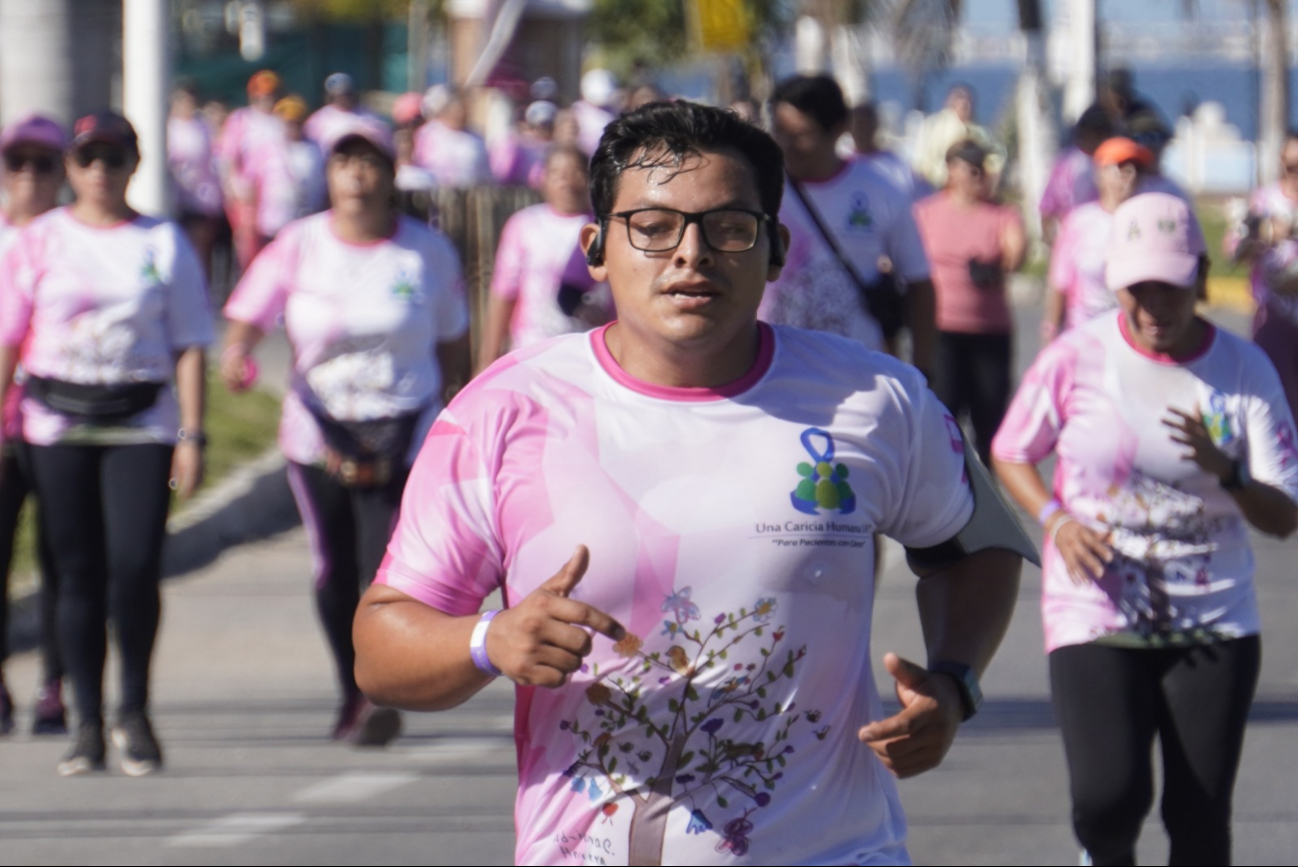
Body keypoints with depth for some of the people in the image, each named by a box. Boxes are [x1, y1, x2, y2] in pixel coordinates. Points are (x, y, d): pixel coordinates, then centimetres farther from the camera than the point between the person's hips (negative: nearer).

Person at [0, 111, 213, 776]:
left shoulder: (164, 243, 7)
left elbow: (189, 345, 5)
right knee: (78, 571, 1)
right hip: (58, 425, 1)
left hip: (141, 424, -1)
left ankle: (134, 713, 7)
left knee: (136, 565, -11)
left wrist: (192, 435, -2)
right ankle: (88, 726, 8)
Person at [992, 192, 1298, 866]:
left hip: (1215, 624, 2)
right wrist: (1055, 518, -8)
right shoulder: (1075, 358, -3)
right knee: (1108, 798, -17)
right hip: (1096, 614, -1)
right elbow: (1011, 454, 11)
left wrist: (1223, 470, -22)